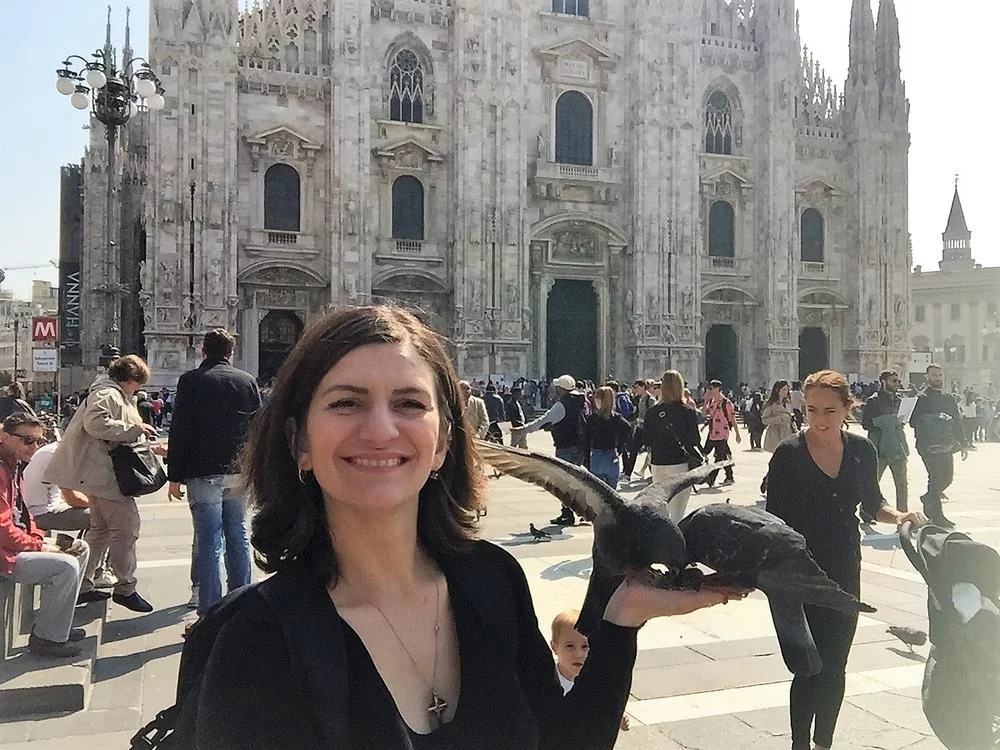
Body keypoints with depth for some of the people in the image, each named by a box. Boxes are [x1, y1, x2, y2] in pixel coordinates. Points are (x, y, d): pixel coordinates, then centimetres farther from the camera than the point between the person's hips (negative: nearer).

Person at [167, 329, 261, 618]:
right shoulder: (248, 381, 7)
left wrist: (175, 476, -2)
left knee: (209, 541, -2)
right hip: (239, 474, 4)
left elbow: (179, 431, -6)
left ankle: (210, 613, -2)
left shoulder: (191, 381, -3)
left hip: (204, 474, -4)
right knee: (238, 537, 12)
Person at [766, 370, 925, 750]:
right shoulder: (788, 453, -13)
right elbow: (774, 519, -11)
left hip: (845, 574, 4)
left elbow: (872, 504, 12)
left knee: (834, 668, 15)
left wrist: (898, 516, -7)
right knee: (809, 669, -3)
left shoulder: (862, 450, -1)